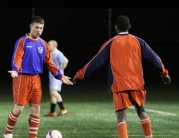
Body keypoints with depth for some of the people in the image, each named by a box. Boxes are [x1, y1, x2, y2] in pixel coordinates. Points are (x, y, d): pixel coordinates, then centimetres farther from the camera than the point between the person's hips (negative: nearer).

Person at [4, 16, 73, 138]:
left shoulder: (43, 44, 10)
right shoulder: (22, 41, -7)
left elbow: (49, 63, 15)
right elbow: (17, 58, -17)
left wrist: (60, 76, 10)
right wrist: (15, 70, -36)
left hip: (36, 79, 5)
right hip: (23, 78, -5)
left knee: (36, 109, 3)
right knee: (19, 108, -6)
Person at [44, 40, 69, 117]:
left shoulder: (58, 54, -15)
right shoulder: (51, 54, 14)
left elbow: (65, 61, -28)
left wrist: (60, 70, -21)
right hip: (52, 76, 10)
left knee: (54, 91, -21)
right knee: (52, 93, 10)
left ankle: (63, 109, -18)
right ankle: (52, 112, 15)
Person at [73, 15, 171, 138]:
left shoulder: (111, 43, 2)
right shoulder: (138, 41, 8)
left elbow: (96, 61, 1)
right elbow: (154, 57, 9)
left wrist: (80, 74, 10)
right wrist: (164, 73, 21)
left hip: (119, 86, -3)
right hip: (137, 85, 3)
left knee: (121, 118, -6)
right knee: (141, 112, 23)